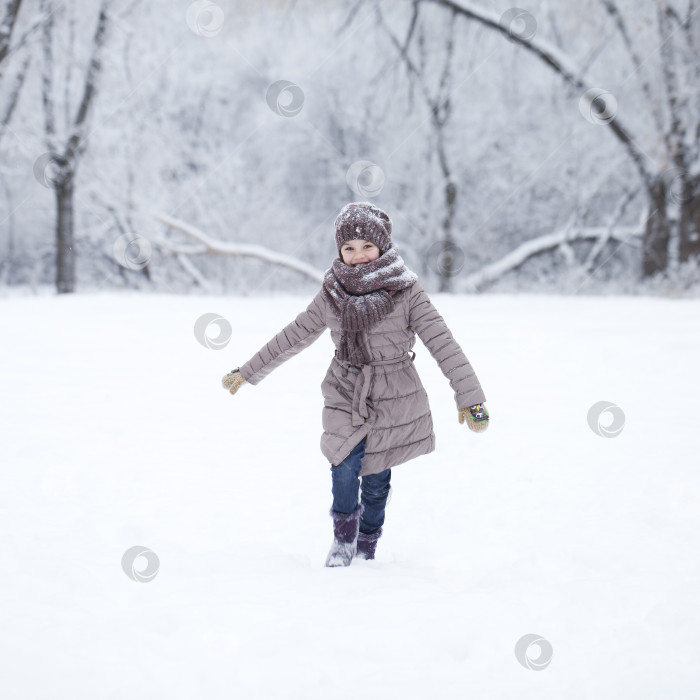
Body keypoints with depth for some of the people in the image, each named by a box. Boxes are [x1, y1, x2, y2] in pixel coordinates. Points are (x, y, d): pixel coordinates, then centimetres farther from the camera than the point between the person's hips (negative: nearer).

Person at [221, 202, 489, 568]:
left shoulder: (406, 291, -9)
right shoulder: (331, 293, 1)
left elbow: (442, 342, -11)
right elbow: (293, 337, 12)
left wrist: (470, 397, -17)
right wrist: (247, 372, 18)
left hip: (394, 401, -1)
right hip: (345, 397, 1)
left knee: (376, 481, 4)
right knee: (345, 466, -18)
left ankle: (366, 548, 29)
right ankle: (343, 536, 9)